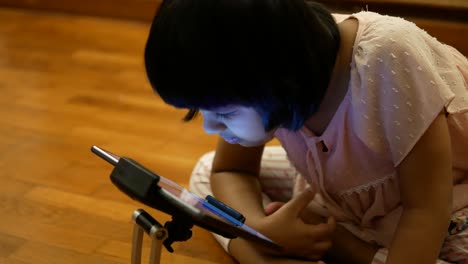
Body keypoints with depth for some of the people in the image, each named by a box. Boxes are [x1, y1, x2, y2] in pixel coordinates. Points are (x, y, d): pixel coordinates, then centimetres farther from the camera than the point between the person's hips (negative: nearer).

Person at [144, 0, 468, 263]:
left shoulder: (388, 60, -36)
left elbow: (426, 208, -29)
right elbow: (228, 170, -4)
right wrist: (259, 228, -24)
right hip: (348, 202, 6)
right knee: (206, 171, -2)